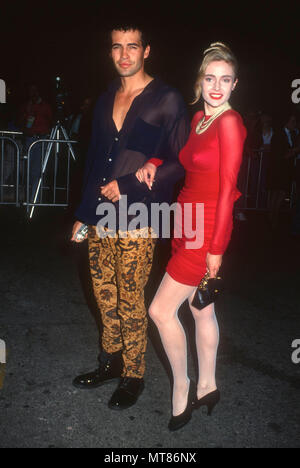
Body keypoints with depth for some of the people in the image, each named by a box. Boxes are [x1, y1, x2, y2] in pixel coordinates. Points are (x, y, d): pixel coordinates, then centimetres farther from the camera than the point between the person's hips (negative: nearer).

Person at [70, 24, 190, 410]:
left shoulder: (166, 100, -4)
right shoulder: (105, 100, 16)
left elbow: (180, 162, -8)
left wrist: (128, 185, -13)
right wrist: (84, 212, 18)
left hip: (136, 221, -6)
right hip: (100, 218, 6)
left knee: (130, 302, 1)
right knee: (104, 295, 14)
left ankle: (133, 375, 20)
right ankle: (111, 362, 32)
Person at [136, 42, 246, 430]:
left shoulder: (229, 122, -13)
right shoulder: (199, 118, 11)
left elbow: (227, 188, -16)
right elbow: (180, 152, 29)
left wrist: (216, 248, -16)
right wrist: (152, 163, 8)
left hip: (207, 228, -8)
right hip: (189, 223, 8)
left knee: (161, 310, -4)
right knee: (201, 308, 16)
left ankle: (181, 388, 17)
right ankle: (206, 387, 32)